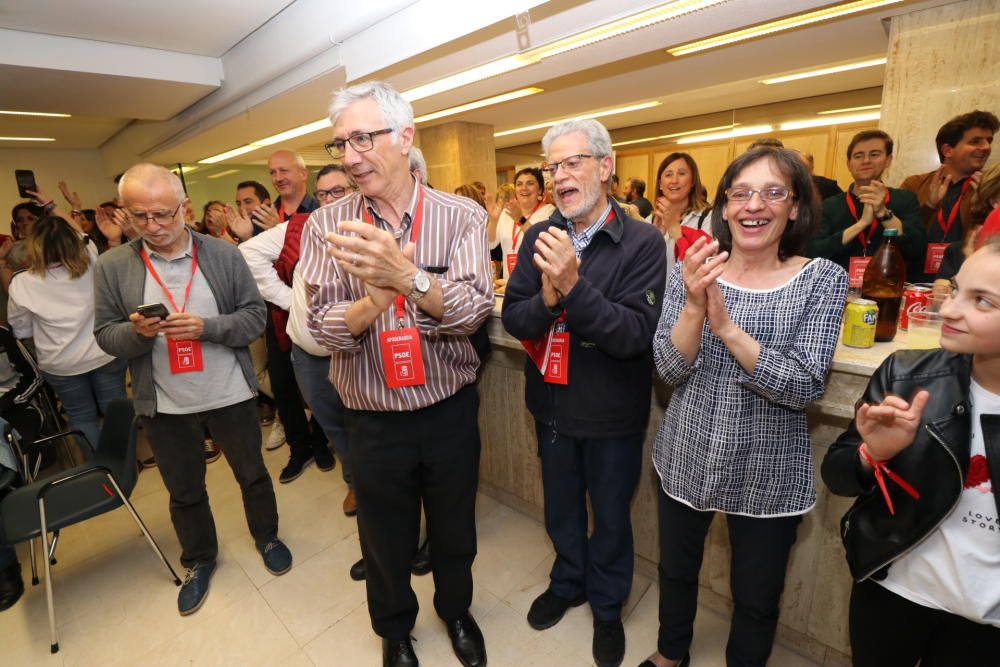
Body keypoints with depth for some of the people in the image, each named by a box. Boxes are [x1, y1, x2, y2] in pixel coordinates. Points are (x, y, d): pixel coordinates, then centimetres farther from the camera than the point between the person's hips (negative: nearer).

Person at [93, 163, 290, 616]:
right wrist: (137, 331, -22)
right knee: (185, 493, 21)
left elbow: (256, 317, -8)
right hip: (164, 406, 2)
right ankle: (199, 561, 46)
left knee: (252, 475, 18)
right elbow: (106, 336, 0)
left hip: (231, 395, -1)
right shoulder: (112, 266, -4)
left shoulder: (224, 254, -8)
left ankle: (266, 537, 45)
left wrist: (206, 327, -24)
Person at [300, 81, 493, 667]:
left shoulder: (462, 216, -9)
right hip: (374, 421, 1)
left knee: (455, 532, 23)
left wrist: (405, 277, -41)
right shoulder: (326, 225, -5)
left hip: (451, 411, 0)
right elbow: (324, 328, -11)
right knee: (386, 543, 22)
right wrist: (375, 300, -32)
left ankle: (456, 610, 55)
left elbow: (473, 309, -22)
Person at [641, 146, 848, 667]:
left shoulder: (822, 280, -9)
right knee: (675, 570, 22)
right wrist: (695, 307, -30)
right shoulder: (690, 272, -6)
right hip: (687, 457, 2)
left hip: (767, 472, -1)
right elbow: (669, 369, -13)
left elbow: (806, 387, -19)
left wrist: (727, 326, -32)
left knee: (756, 599, 18)